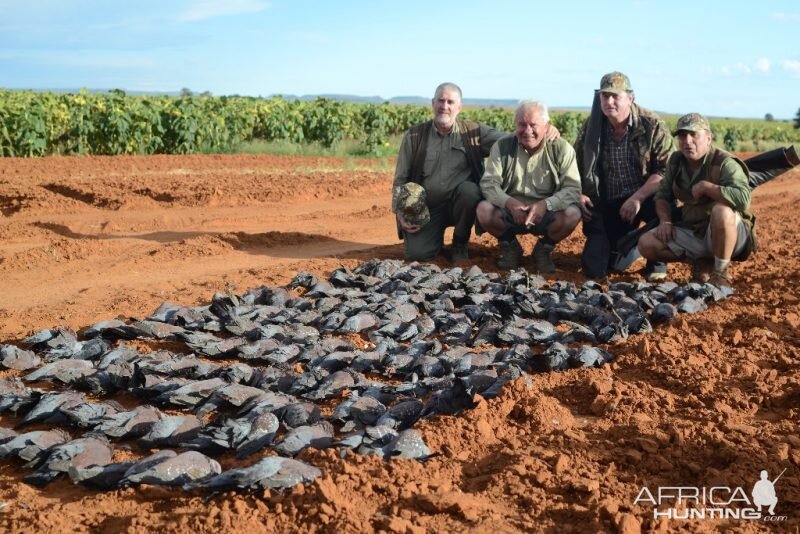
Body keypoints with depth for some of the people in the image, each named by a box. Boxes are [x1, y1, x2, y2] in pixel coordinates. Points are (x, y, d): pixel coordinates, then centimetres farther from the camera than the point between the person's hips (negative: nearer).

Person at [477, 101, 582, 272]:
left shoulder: (562, 149, -8)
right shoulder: (503, 146, -5)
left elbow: (573, 189, -14)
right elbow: (488, 183, -10)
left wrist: (546, 204, -33)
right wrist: (509, 203, -30)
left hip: (547, 215, -1)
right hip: (510, 213, 1)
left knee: (572, 214, -30)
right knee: (484, 210, -28)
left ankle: (543, 249, 2)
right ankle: (511, 248, 4)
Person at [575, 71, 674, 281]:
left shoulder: (652, 125, -10)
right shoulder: (591, 126, 0)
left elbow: (666, 169, -17)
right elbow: (576, 166, 11)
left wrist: (637, 198, -28)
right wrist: (578, 194, -6)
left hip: (645, 198, -2)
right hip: (608, 206, 3)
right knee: (593, 268, -8)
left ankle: (657, 259, -8)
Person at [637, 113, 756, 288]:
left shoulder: (725, 163, -18)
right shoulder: (676, 161, 3)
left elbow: (743, 198, -35)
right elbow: (663, 195, 14)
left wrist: (705, 186, -26)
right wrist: (665, 220, -5)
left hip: (729, 233, -6)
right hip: (692, 232, 6)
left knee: (722, 211, -40)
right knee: (646, 243, -12)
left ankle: (721, 273, -18)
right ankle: (700, 262, 7)